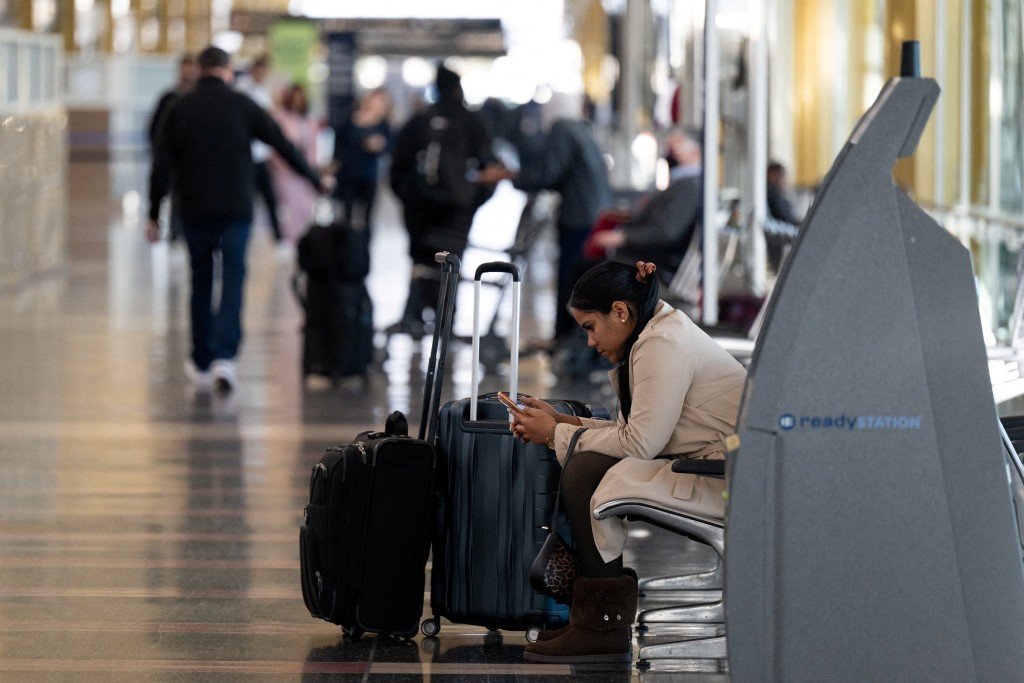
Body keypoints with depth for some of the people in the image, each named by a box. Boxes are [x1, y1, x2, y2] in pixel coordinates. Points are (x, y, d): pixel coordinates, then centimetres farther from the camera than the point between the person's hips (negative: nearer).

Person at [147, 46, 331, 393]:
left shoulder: (180, 109, 3)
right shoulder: (241, 105, 0)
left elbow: (162, 166, 1)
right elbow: (283, 145, 3)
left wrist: (154, 214, 6)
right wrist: (315, 180, 14)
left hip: (194, 211, 2)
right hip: (236, 209, -2)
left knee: (201, 283, 12)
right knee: (232, 281, -2)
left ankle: (201, 363, 18)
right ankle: (224, 357, -19)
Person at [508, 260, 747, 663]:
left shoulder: (663, 346, -15)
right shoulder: (661, 335, 18)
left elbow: (640, 442, -18)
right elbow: (632, 431, 17)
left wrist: (557, 434, -7)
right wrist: (560, 422, 11)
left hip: (730, 481, -11)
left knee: (586, 472, -17)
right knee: (583, 467, 4)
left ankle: (603, 628, -9)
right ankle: (589, 614, 3)